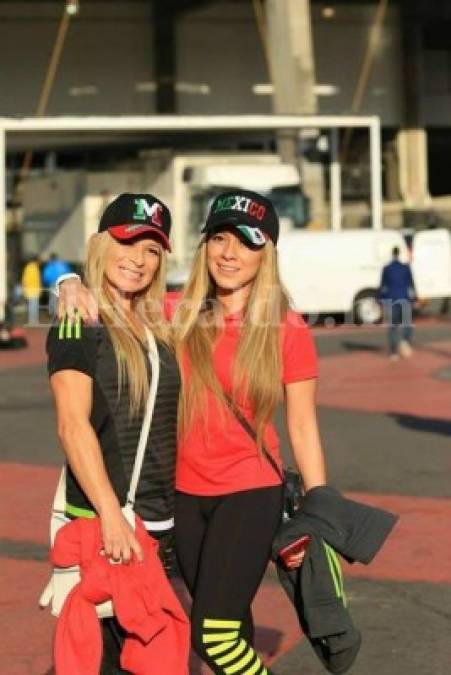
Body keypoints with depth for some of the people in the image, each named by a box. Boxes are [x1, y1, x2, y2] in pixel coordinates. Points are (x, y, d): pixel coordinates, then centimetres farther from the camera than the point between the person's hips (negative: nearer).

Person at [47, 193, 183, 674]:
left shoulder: (155, 327, 15)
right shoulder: (79, 323, -7)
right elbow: (73, 425, -16)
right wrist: (111, 515, -23)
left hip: (161, 520, 7)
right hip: (101, 519, -7)